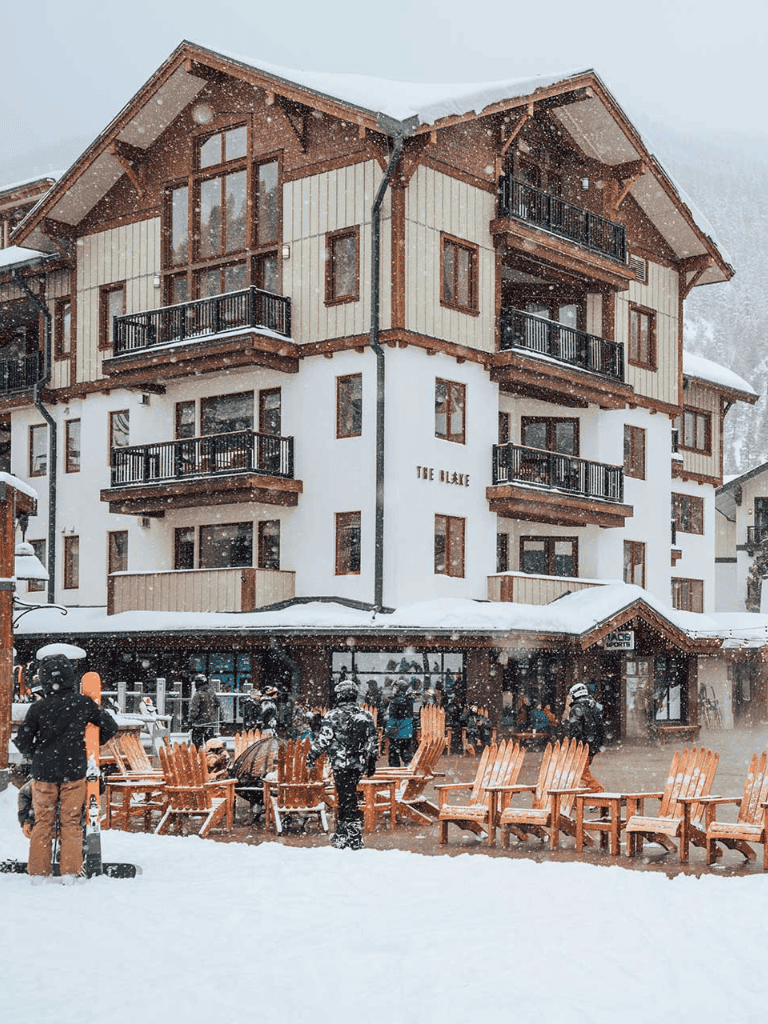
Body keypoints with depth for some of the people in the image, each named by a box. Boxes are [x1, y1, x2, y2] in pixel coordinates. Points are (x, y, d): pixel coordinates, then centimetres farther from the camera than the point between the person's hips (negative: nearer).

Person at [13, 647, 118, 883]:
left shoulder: (38, 709, -9)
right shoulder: (83, 703, -7)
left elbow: (22, 741, -6)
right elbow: (110, 727, 1)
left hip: (43, 774, 0)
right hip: (74, 773, 0)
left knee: (43, 822, 10)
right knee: (71, 822, 8)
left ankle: (38, 872, 13)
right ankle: (70, 872, 6)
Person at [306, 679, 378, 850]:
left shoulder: (333, 716, -8)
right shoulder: (366, 716, 7)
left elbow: (322, 739, -8)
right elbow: (373, 741, 11)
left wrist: (311, 757, 3)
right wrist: (371, 763, 21)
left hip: (340, 763, -5)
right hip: (358, 764, 5)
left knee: (347, 799, -3)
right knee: (346, 797, 18)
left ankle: (354, 839, -5)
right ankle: (341, 835, 28)